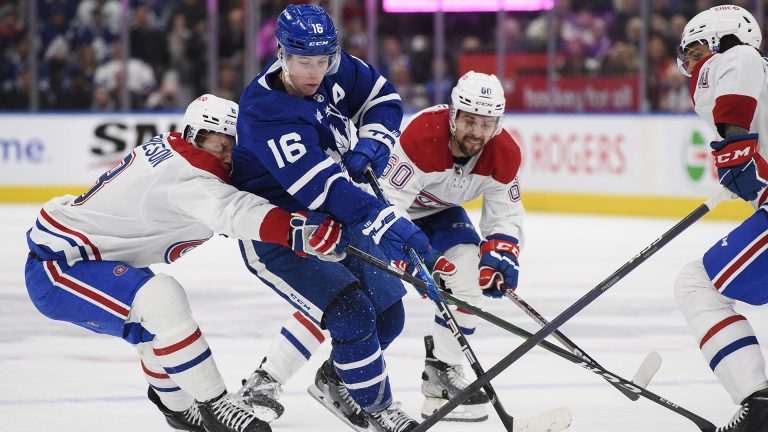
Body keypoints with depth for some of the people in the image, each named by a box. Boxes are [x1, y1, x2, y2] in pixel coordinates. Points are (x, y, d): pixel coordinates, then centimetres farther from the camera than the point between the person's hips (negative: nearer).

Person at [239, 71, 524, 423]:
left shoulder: (505, 155, -20)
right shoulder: (423, 135, -37)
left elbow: (506, 215, -7)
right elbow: (387, 205, -37)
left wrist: (501, 255, -25)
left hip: (439, 212, 5)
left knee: (470, 272, -19)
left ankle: (442, 374, -5)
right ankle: (265, 380, -10)